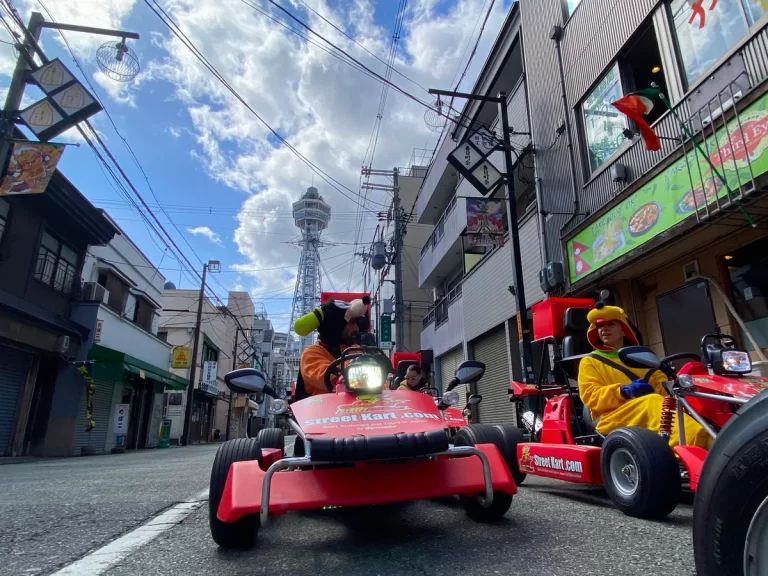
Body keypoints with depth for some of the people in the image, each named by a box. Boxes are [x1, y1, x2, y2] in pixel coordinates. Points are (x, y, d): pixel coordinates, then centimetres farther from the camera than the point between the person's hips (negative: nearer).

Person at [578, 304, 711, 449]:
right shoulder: (590, 362, 16)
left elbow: (660, 381, 20)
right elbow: (590, 395, 1)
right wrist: (623, 391, -17)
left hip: (648, 412, 4)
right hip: (613, 418, -4)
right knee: (653, 402, -35)